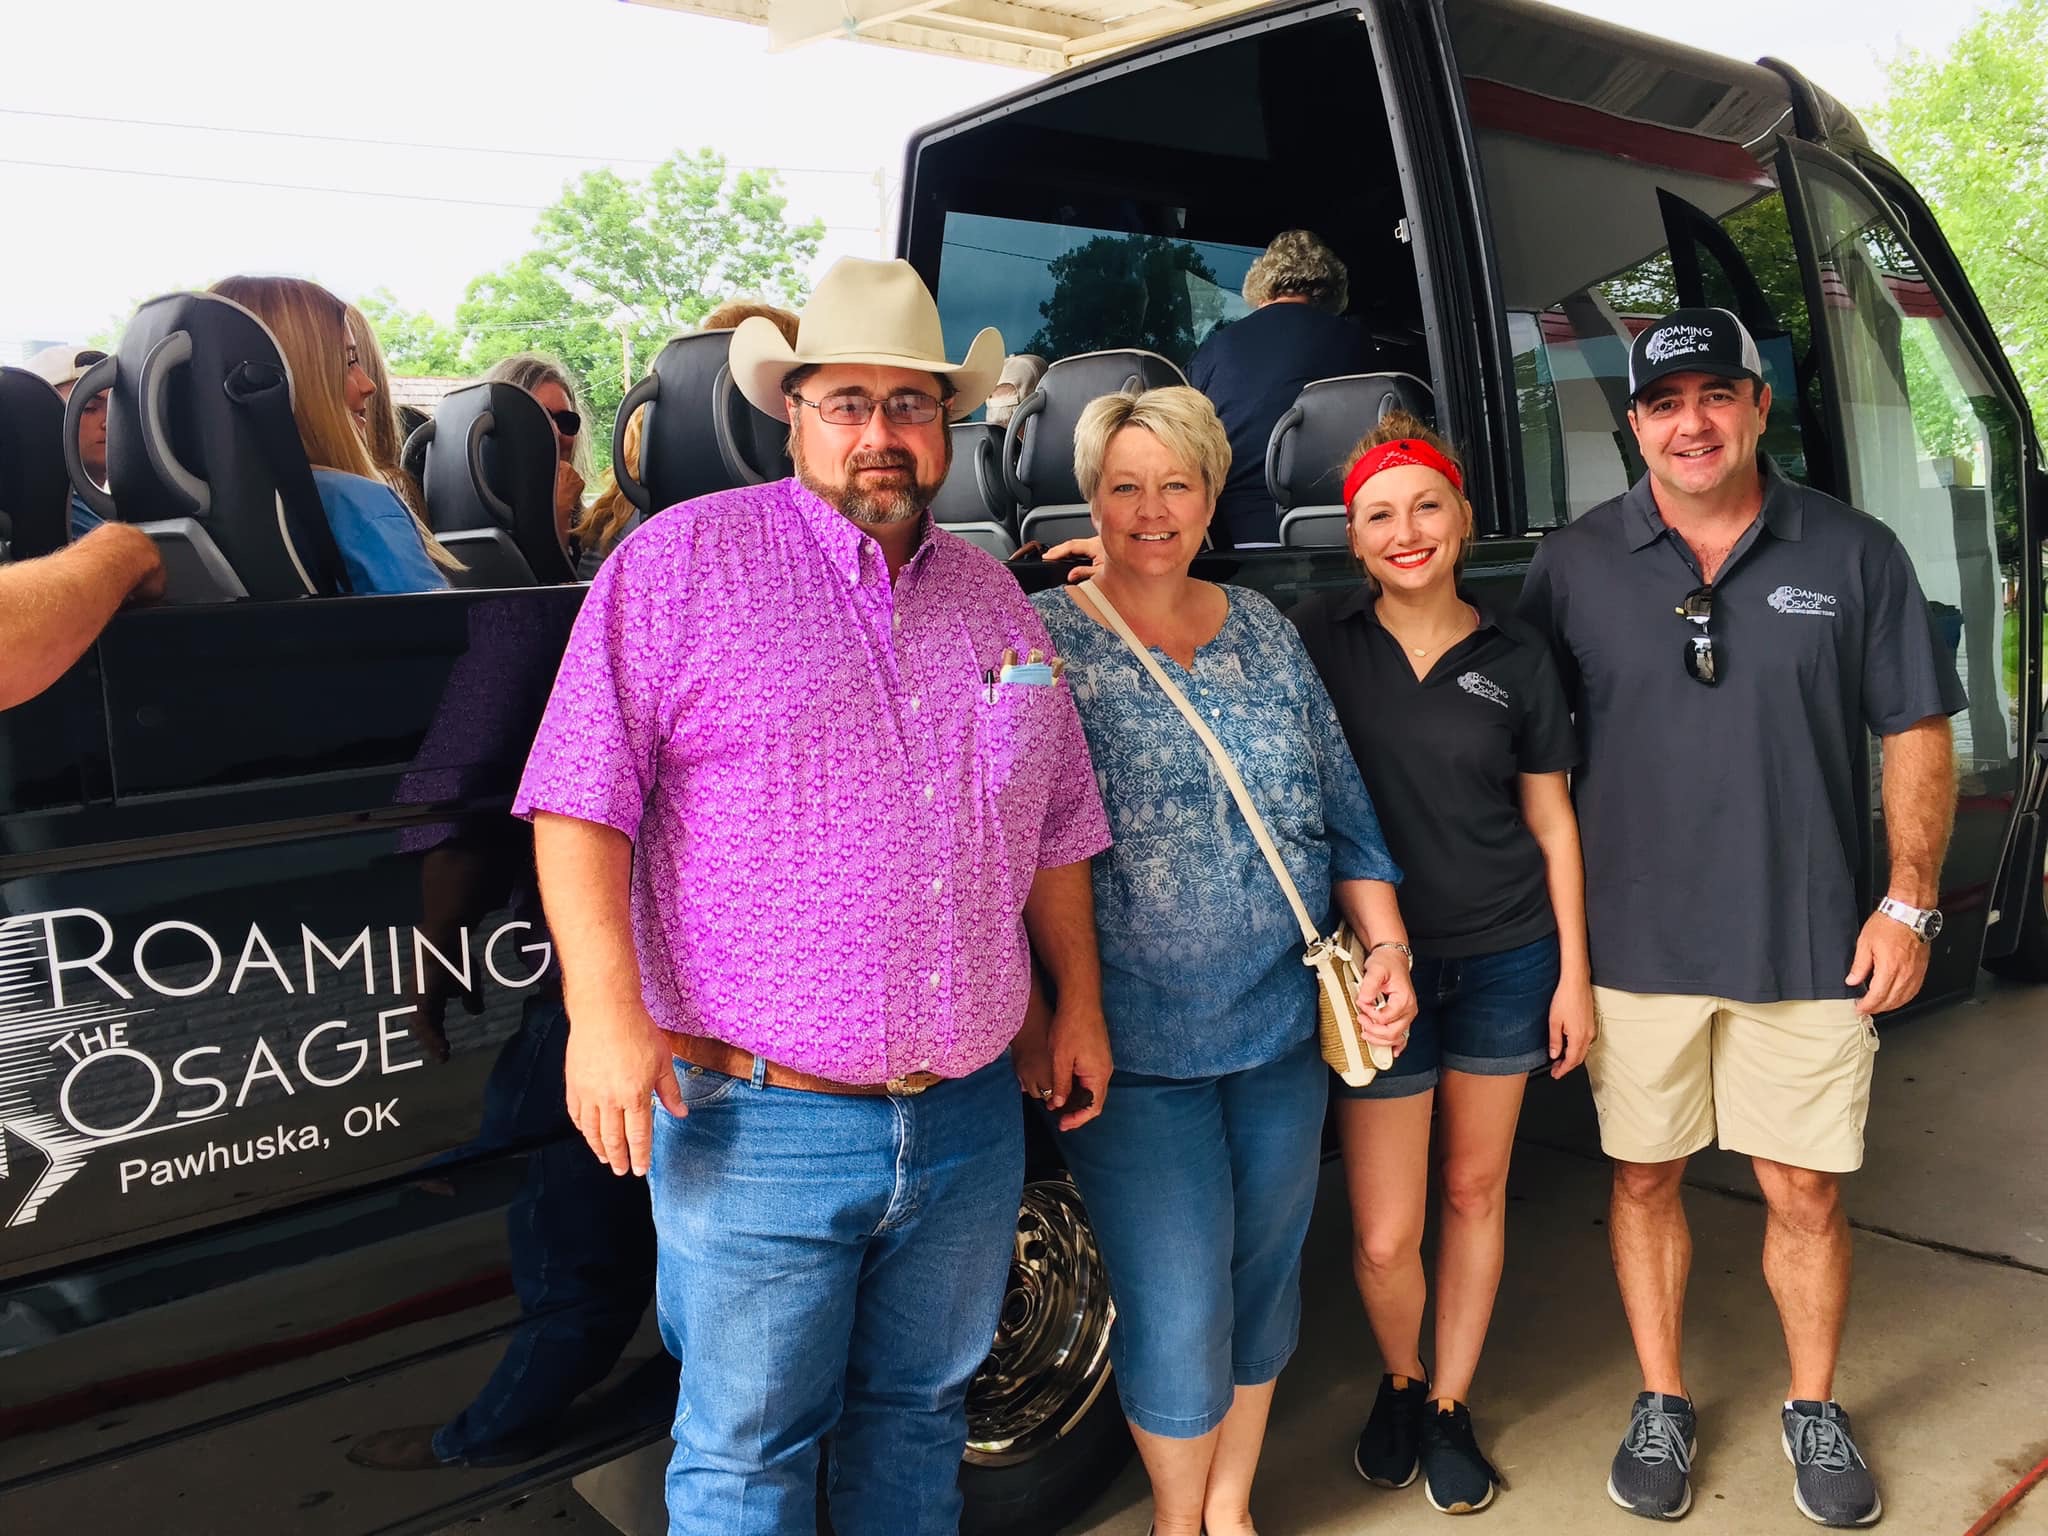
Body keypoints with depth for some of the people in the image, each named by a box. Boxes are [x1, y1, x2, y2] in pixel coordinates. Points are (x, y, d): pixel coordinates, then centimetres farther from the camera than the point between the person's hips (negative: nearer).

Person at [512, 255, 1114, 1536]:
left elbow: (1056, 825, 18)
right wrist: (606, 1008, -19)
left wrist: (1079, 1001, 15)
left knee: (920, 1408, 21)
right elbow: (581, 795, -10)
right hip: (757, 1124, -5)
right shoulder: (685, 560, -5)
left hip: (971, 1124, 5)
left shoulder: (992, 595, 12)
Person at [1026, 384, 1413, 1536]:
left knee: (1266, 1280, 17)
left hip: (1286, 1029, 5)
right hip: (1133, 1050, -4)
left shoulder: (1262, 629, 7)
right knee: (1179, 1312, 2)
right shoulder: (1041, 641, -6)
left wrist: (1388, 946, 5)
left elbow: (1344, 805, 12)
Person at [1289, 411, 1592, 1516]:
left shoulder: (1515, 657, 1)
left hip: (1504, 958, 2)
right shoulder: (1317, 638, -3)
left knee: (1474, 1189, 13)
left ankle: (1450, 1407, 34)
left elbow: (1552, 824, 5)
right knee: (1384, 1233, 1)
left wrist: (1574, 974, 3)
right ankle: (1399, 1381, 33)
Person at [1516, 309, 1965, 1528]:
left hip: (1809, 945, 0)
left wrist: (1910, 902, -2)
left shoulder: (1854, 553, 0)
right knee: (1645, 1178, 12)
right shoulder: (1575, 565, 0)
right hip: (1635, 940, 1)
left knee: (1806, 1194, 10)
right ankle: (1663, 1405, 31)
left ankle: (1815, 1411, 33)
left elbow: (1917, 735, 5)